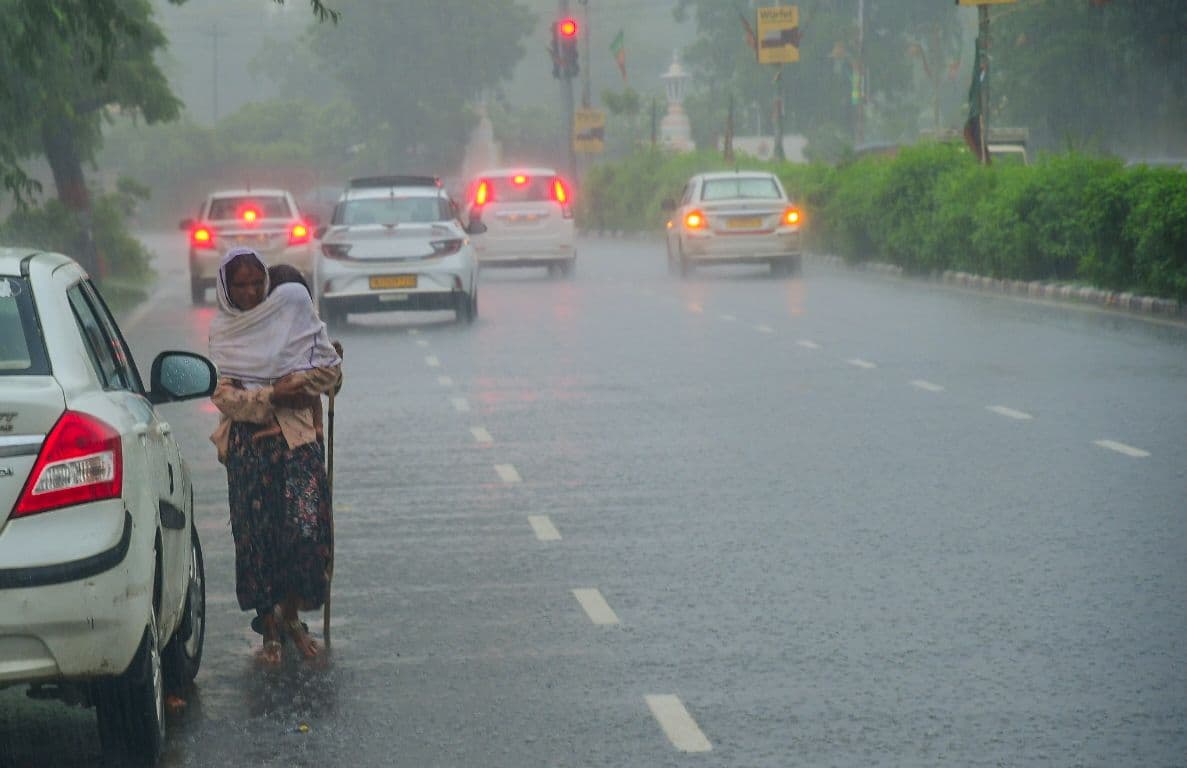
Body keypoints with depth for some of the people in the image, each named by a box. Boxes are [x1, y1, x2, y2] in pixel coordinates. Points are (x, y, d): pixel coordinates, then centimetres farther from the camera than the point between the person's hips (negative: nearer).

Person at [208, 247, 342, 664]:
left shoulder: (292, 307, 6)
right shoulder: (223, 331, 7)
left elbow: (330, 369, 5)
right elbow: (222, 394, -4)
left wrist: (294, 384, -10)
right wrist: (272, 395, -15)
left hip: (297, 438, 0)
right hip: (248, 445, 0)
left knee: (306, 528, -9)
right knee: (257, 535, 1)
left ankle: (292, 616, 11)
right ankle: (270, 630, 11)